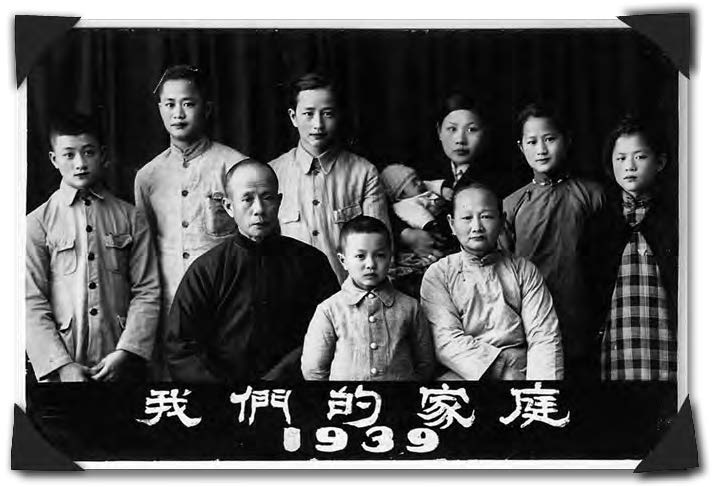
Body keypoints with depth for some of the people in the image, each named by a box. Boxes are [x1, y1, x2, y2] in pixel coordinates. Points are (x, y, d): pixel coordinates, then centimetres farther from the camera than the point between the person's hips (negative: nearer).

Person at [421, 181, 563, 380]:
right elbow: (446, 341, -6)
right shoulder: (437, 274, 8)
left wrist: (543, 379, -17)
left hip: (522, 371, 2)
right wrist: (505, 371, -16)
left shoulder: (523, 270, 13)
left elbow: (544, 338, 3)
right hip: (465, 371, -2)